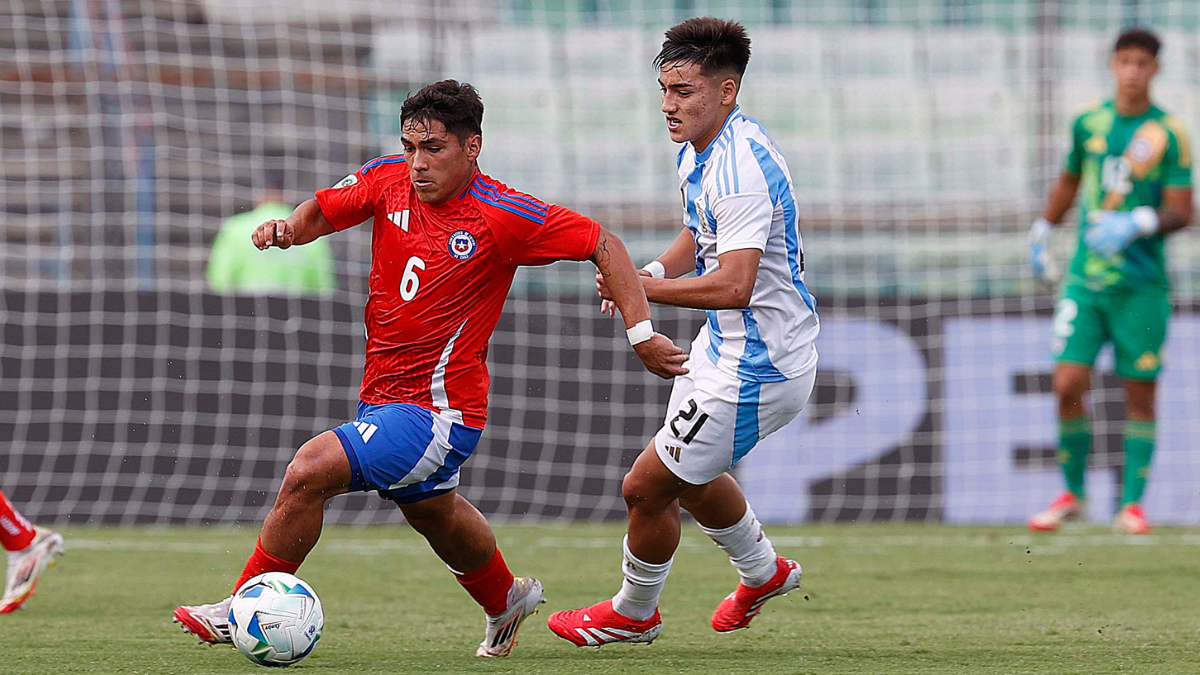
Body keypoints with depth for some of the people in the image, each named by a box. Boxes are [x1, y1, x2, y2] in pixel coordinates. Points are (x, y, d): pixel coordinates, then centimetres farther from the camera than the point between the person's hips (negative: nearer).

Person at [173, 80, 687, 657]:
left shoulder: (503, 216, -19)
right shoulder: (388, 181, -5)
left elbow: (604, 246, -13)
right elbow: (321, 212, 9)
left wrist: (641, 334, -18)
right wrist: (287, 228, -14)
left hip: (440, 408, -8)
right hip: (382, 394, 8)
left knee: (308, 472, -20)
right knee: (431, 510, 31)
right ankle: (504, 599, 59)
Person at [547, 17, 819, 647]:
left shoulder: (741, 169, -29)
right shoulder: (698, 151, 4)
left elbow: (733, 287, -37)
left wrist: (642, 288, -27)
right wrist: (655, 270, 2)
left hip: (757, 369, -11)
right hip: (724, 344, 11)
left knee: (645, 488, -2)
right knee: (687, 474, 29)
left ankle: (634, 613, 23)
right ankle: (762, 571, 52)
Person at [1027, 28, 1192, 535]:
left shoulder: (1169, 135, -4)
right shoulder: (1088, 123, 7)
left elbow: (1181, 211, -7)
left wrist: (1136, 224, -23)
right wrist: (1042, 231, 24)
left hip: (1141, 284, -2)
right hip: (1085, 279, 2)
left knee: (1139, 394, 1)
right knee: (1068, 386, -6)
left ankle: (1131, 504, 10)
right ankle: (1073, 494, 11)